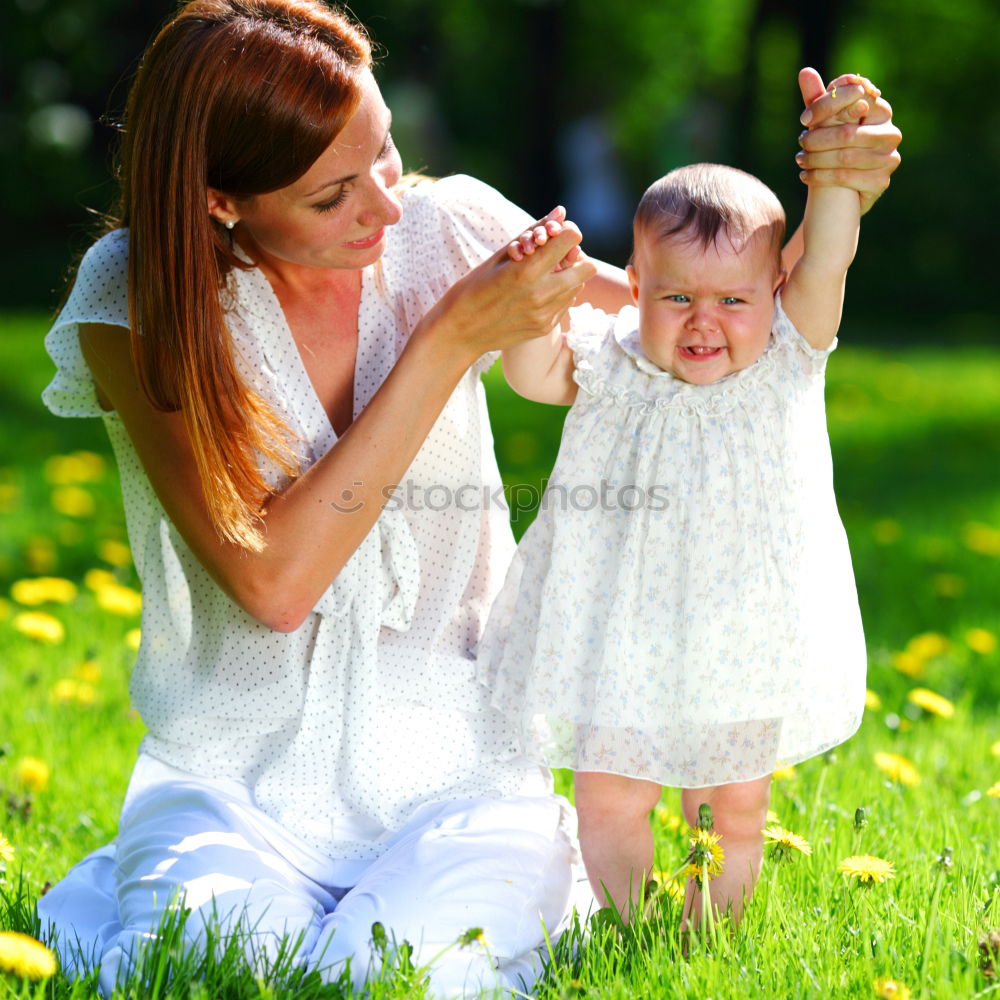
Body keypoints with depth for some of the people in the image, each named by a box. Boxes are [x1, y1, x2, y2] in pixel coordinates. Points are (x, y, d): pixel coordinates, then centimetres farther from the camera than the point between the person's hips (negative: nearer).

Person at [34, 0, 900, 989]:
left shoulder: (443, 232, -3)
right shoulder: (137, 296, -10)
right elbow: (273, 581, -20)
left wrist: (831, 203, -13)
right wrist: (451, 340, -19)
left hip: (453, 769, 1)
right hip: (235, 773, 0)